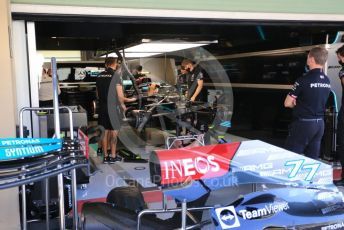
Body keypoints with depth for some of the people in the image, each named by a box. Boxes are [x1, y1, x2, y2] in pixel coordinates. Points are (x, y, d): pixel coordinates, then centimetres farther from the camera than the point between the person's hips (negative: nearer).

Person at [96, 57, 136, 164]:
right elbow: (120, 95, -11)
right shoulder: (115, 76, -10)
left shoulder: (99, 76, 6)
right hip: (113, 108, -5)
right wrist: (122, 104, 7)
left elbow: (98, 94, 12)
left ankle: (105, 156, 16)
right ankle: (113, 156, 11)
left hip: (102, 108, 5)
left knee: (105, 132, 11)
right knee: (114, 132, 6)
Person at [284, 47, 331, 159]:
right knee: (312, 158, 12)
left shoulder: (304, 79, -16)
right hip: (320, 124, 7)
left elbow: (287, 103, -11)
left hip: (304, 123, -7)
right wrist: (301, 104, 1)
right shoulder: (327, 81, 6)